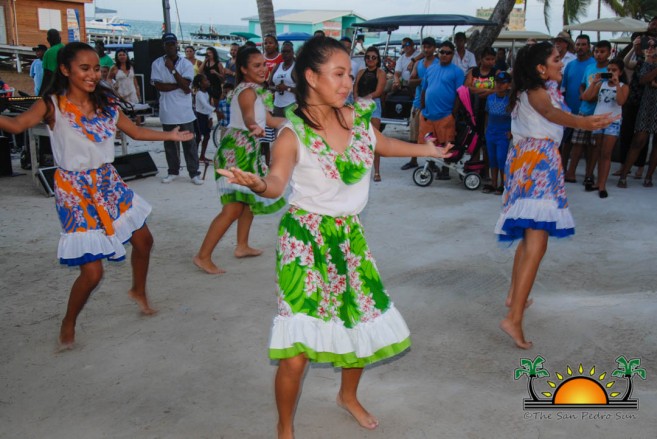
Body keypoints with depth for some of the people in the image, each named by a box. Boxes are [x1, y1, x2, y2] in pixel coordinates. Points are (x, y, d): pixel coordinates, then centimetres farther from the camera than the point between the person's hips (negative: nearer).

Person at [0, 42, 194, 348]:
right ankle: (68, 323, 21)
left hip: (108, 183, 6)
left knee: (143, 239, 16)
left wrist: (169, 136, 16)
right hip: (75, 191, -6)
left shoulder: (106, 103, 2)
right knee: (92, 272, -7)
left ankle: (138, 291, 45)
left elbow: (135, 131, 15)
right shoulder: (53, 105, -13)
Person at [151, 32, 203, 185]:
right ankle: (172, 171, 21)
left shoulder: (186, 64, -1)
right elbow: (159, 86, -9)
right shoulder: (157, 64, 1)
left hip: (184, 110, -1)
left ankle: (194, 173, 6)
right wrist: (180, 85, -11)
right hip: (167, 111, 1)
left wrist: (172, 69, -18)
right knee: (169, 143, 10)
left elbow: (185, 84, -13)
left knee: (189, 142, 1)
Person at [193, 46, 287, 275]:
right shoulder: (248, 91, -15)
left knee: (250, 199, 21)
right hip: (238, 151, -11)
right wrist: (255, 128, -58)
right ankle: (203, 256, -6)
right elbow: (248, 116, -35)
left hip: (246, 151, 11)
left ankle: (242, 246, 34)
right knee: (233, 208, -11)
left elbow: (268, 119, 22)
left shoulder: (254, 89, 16)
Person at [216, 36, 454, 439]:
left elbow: (382, 145, 21)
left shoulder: (359, 116, 0)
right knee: (297, 353, -9)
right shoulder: (294, 131, -16)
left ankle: (349, 396, 46)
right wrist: (258, 184, -54)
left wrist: (427, 150, 31)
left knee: (367, 321, 17)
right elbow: (278, 182, -31)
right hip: (306, 238, -6)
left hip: (350, 234, 6)